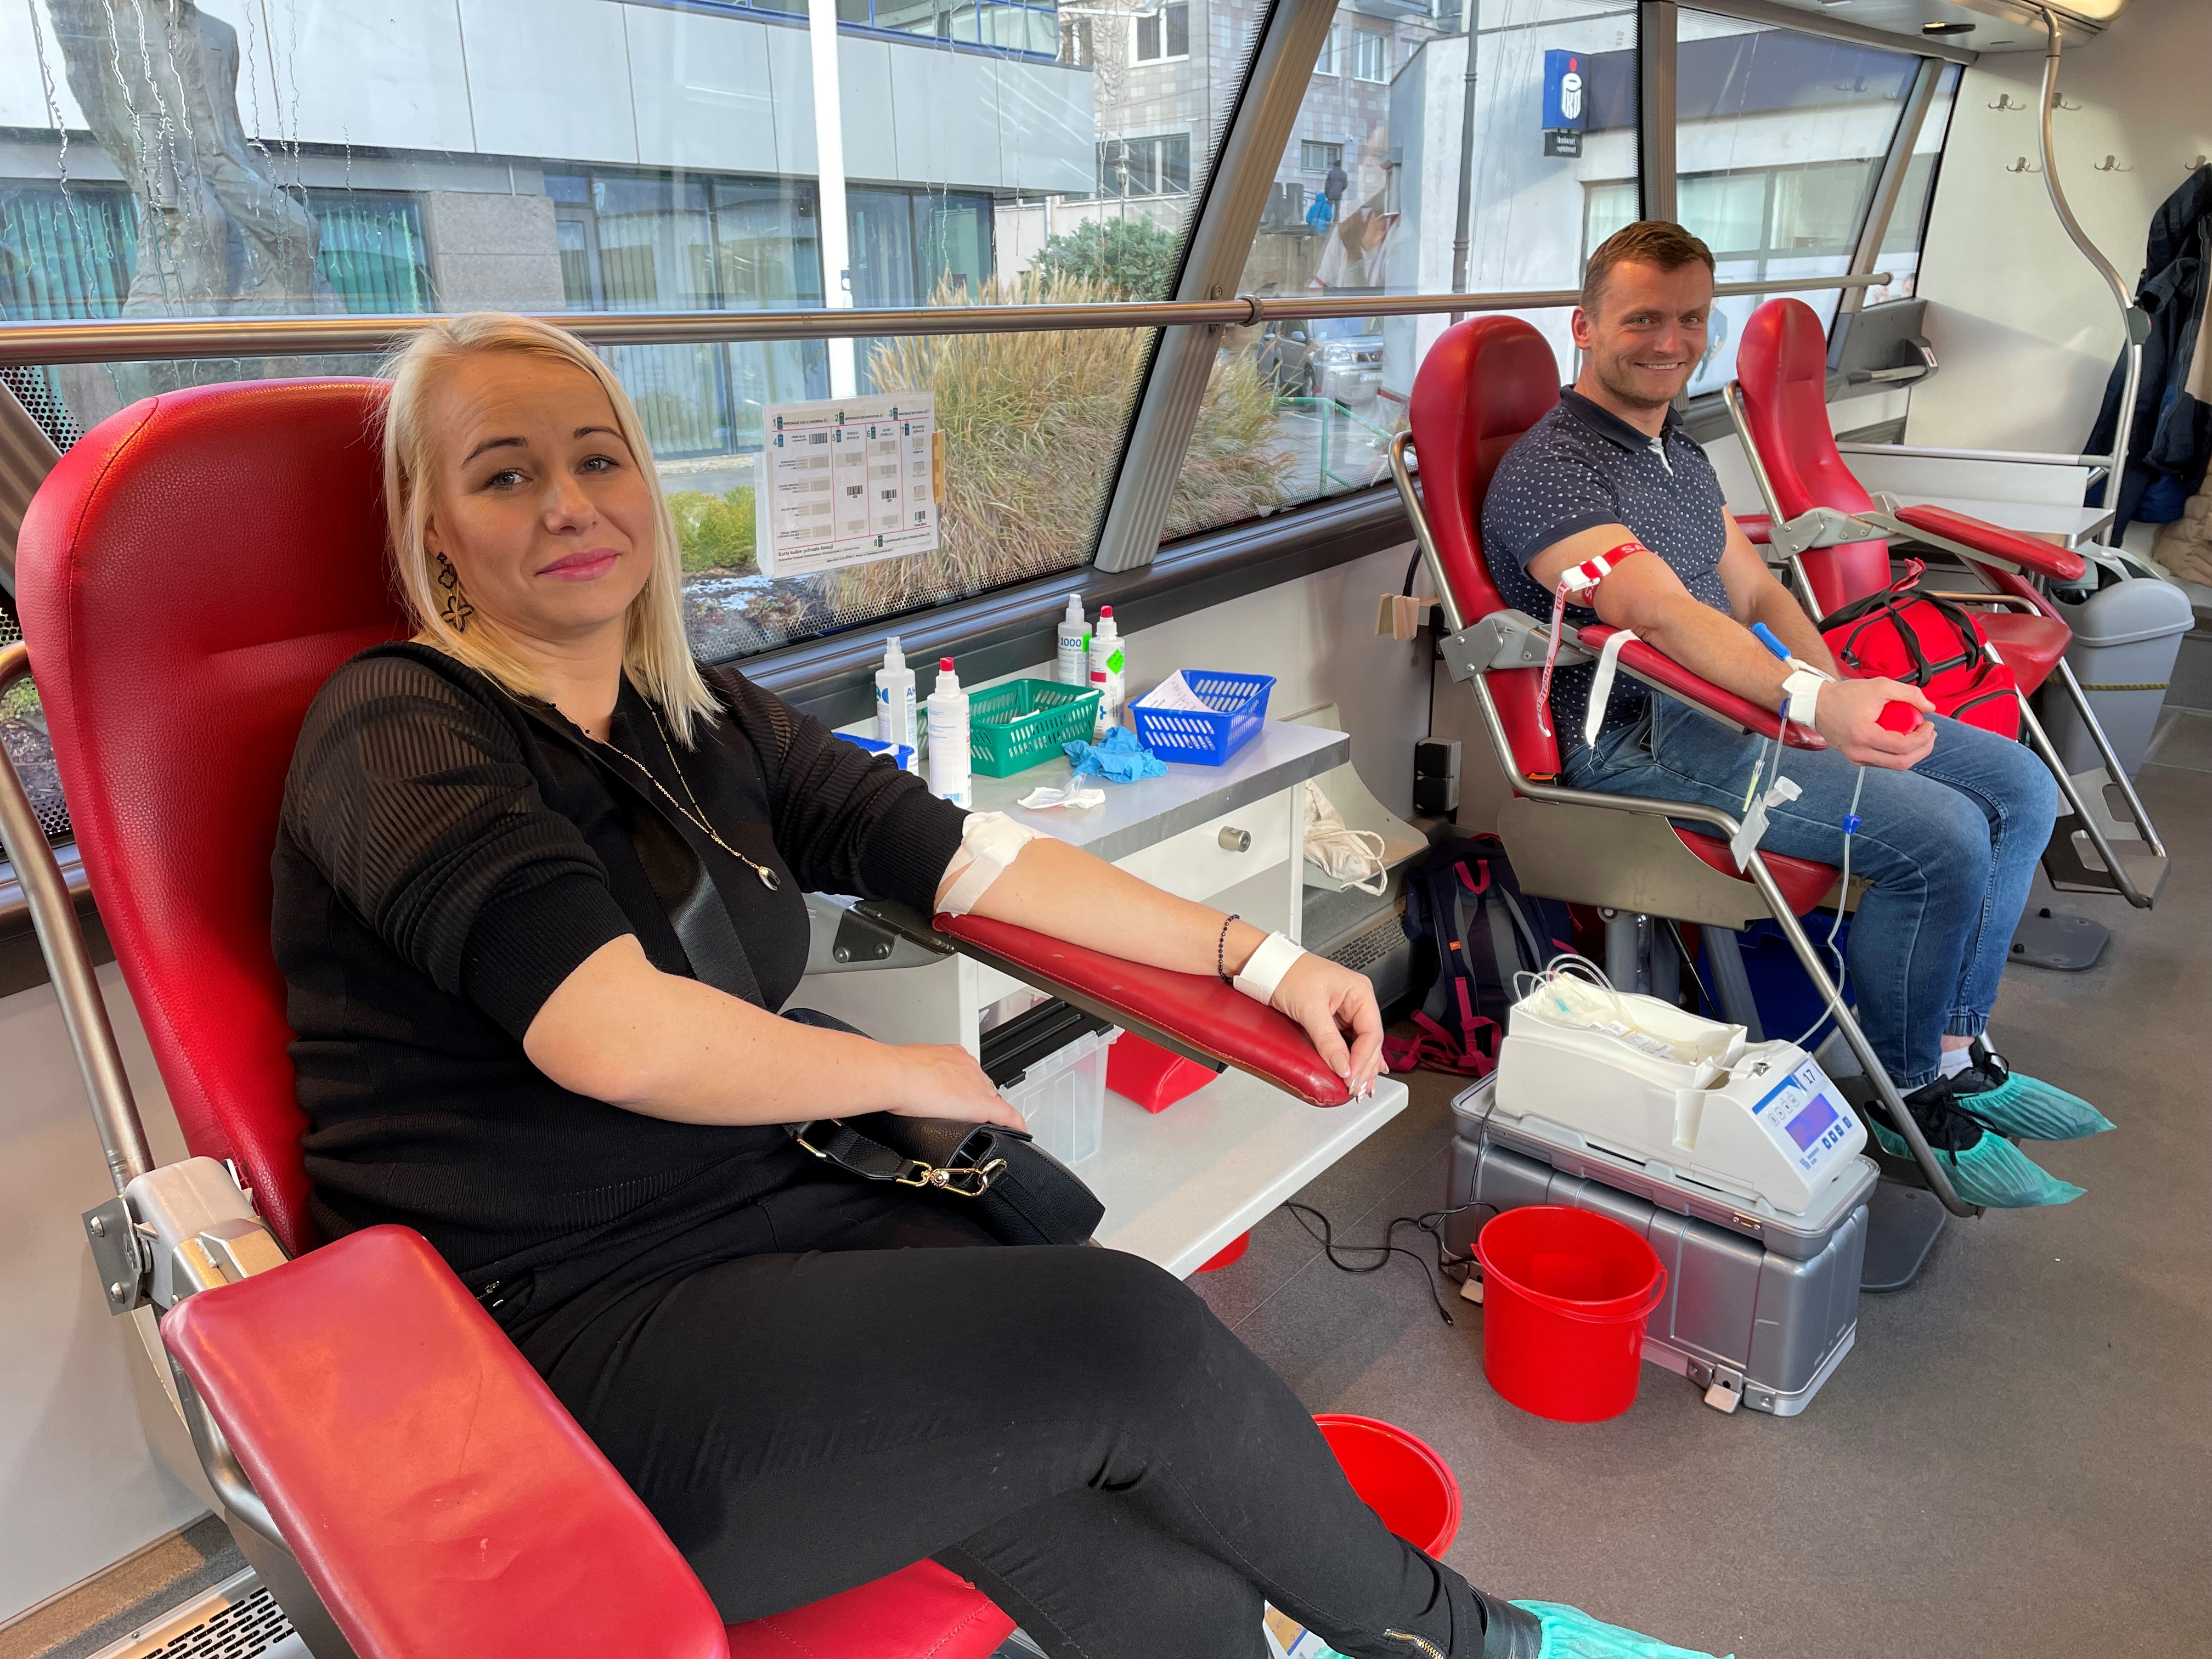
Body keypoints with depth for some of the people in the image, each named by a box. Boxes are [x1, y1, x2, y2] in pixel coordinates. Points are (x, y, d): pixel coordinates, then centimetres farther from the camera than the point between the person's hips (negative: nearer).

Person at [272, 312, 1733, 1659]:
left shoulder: (704, 721, 11)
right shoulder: (397, 734, -9)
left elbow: (967, 856, 9)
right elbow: (617, 1034, -22)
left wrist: (1259, 956, 5)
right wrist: (916, 1076, -8)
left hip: (792, 1223, 6)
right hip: (576, 1350, -5)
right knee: (1132, 1338, -17)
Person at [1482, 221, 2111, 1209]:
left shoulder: (1680, 452, 18)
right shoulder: (1551, 469, -14)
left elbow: (1754, 590, 17)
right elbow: (1660, 615, -29)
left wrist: (1847, 705, 0)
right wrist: (1817, 704, -41)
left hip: (1744, 705, 10)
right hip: (1642, 740, -10)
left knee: (2018, 788, 5)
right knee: (1941, 836, -20)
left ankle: (1956, 1053, 17)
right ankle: (1912, 1104, 1)